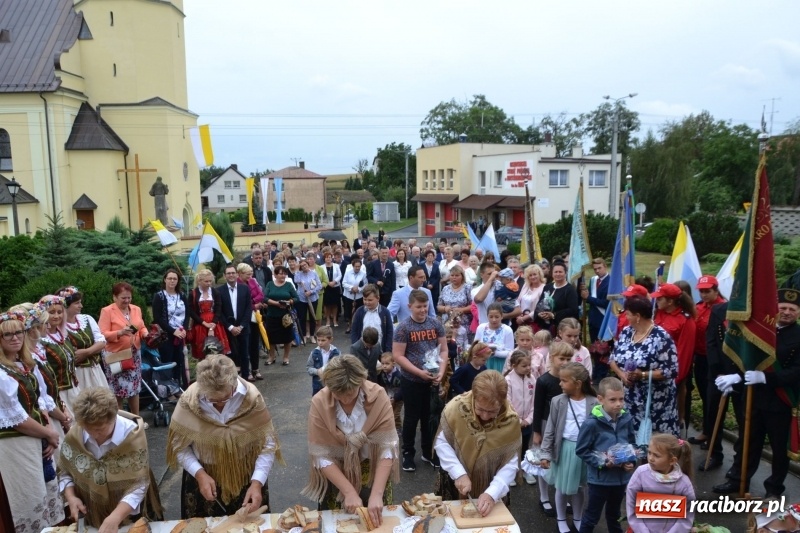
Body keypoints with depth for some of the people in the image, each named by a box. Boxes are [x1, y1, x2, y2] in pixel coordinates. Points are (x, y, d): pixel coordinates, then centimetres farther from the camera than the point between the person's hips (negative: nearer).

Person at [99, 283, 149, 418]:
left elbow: (141, 327, 18)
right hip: (115, 355, -5)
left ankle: (136, 418, 22)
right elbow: (103, 334, -13)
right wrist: (120, 332, -27)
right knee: (117, 389, 1)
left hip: (134, 353, 5)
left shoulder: (136, 309, 9)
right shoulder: (107, 311, -8)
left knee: (134, 387, 10)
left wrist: (145, 334, -4)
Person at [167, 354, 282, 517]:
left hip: (247, 478, 0)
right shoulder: (188, 401, -21)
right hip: (204, 479, 0)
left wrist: (257, 482, -26)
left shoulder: (252, 398, -22)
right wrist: (199, 473, -22)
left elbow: (267, 444, -16)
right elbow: (179, 446, -9)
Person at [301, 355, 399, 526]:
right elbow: (321, 456, -21)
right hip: (335, 474, 0)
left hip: (373, 472, 1)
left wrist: (376, 494, -31)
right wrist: (349, 492, -27)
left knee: (376, 519, 21)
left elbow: (387, 447, -24)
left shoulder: (378, 396, -25)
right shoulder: (319, 403, -24)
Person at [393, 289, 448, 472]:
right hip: (412, 381, -3)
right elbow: (398, 356, -13)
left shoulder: (436, 324, 0)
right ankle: (408, 453, 24)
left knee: (430, 416, 13)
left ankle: (428, 452, 30)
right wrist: (420, 372, -19)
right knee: (412, 417, 8)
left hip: (433, 380, 3)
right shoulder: (403, 328, -11)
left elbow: (443, 350, 5)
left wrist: (441, 372, -9)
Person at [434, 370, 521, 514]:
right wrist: (459, 473, -24)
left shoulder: (510, 421, -22)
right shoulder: (455, 407, -24)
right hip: (455, 484, 0)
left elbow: (510, 465, -18)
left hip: (490, 489, 0)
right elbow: (442, 442, -14)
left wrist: (492, 493, -29)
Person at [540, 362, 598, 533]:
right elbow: (550, 429, -4)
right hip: (564, 448, 0)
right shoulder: (558, 402, -8)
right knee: (562, 487, 14)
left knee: (580, 487, 18)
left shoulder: (594, 403, -10)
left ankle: (577, 518, 40)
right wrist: (545, 453, -6)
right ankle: (561, 519, 35)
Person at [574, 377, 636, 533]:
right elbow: (581, 451, -15)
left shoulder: (627, 419, -8)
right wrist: (602, 463, -22)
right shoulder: (592, 423, -23)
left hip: (621, 477, 5)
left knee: (614, 514, 29)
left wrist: (631, 461, -8)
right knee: (592, 516, 13)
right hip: (599, 478, -5)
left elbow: (632, 444, 8)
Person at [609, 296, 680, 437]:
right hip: (629, 398, 6)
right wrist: (621, 374, -8)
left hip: (655, 402, -6)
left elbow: (671, 371, -16)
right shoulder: (626, 332, 5)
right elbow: (613, 358, 10)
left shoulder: (661, 337, -15)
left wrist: (642, 375, -22)